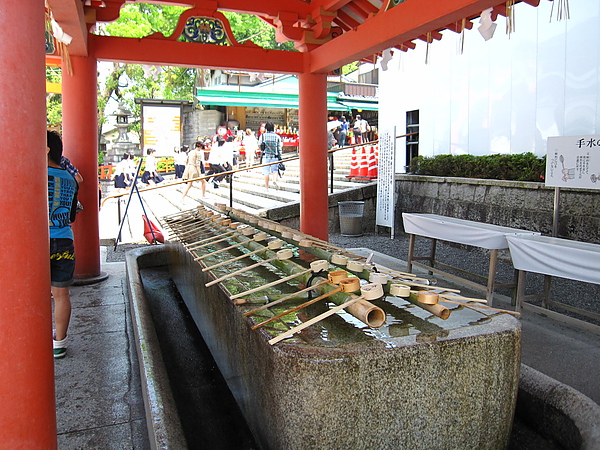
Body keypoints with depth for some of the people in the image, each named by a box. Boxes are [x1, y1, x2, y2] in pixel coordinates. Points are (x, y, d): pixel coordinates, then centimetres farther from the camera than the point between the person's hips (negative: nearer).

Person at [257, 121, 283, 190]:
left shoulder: (262, 136, -1)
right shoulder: (277, 136, 0)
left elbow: (259, 145, 8)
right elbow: (279, 148, 2)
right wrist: (280, 158, 8)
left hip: (265, 156, 0)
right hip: (274, 156, 0)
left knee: (266, 172, 4)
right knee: (275, 170, 18)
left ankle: (266, 187, 6)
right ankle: (274, 180, -9)